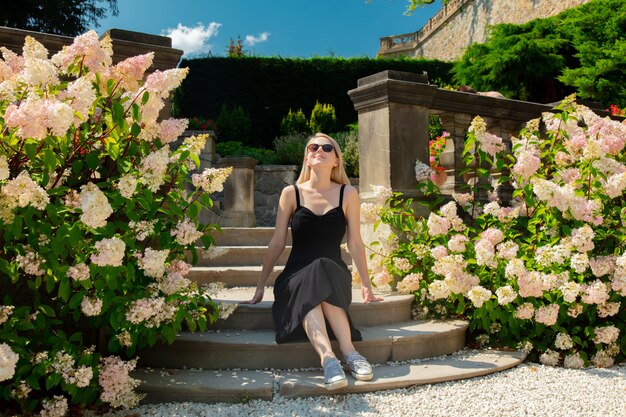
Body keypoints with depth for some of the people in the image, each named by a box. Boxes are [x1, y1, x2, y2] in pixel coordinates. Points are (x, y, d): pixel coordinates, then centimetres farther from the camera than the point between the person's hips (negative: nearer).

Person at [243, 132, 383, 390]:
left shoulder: (348, 194, 4)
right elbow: (277, 243, 5)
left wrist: (366, 286, 5)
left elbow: (355, 243, 5)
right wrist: (260, 287, 5)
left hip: (335, 274, 0)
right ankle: (328, 358, -48)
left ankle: (341, 353, -40)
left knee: (321, 271, -34)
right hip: (296, 277, 0)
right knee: (310, 285, -35)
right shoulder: (291, 193, 3)